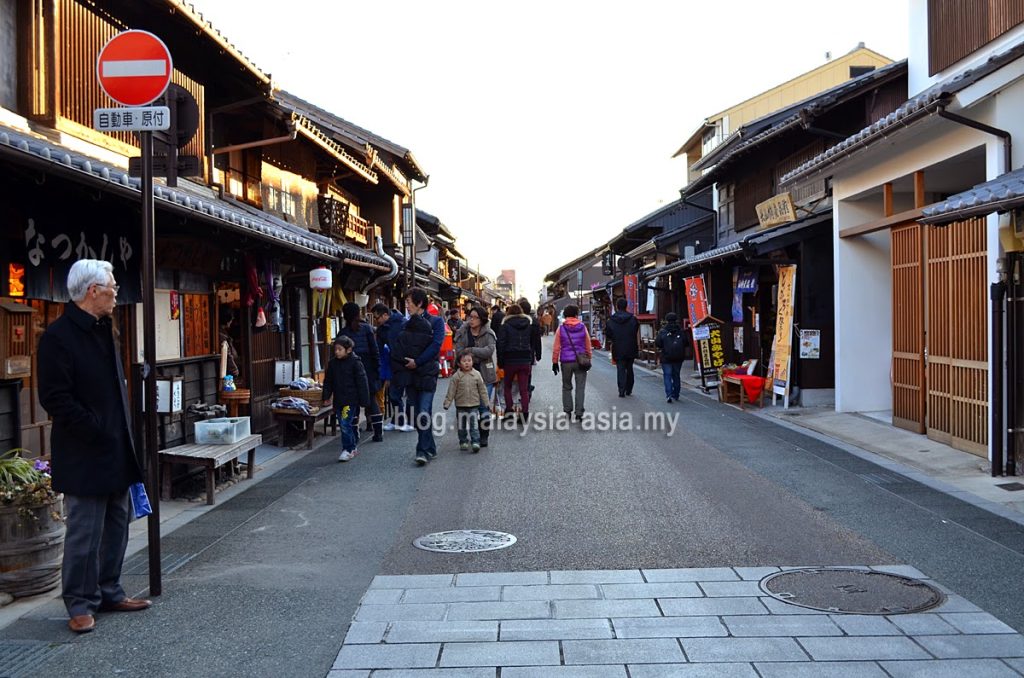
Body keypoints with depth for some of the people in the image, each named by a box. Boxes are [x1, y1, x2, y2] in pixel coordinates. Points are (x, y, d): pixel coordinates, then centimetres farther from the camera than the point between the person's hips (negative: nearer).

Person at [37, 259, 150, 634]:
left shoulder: (103, 331, 14)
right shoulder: (58, 336, -14)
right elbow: (55, 398, -19)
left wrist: (124, 438, 14)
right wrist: (98, 431, -18)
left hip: (116, 452, 9)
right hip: (85, 458, -9)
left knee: (117, 525, 15)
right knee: (84, 532, -1)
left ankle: (109, 592, 27)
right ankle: (80, 604, 12)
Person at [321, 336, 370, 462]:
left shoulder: (355, 363, -9)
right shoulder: (332, 363, 7)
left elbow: (362, 382, -8)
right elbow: (328, 381, 15)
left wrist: (364, 400, -10)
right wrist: (326, 397, 9)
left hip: (351, 400, -6)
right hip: (338, 400, 6)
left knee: (345, 423, -13)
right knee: (343, 424, 11)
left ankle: (348, 449, -3)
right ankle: (354, 447, 24)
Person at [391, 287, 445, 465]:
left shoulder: (436, 322, 0)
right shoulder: (406, 324, 14)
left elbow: (436, 345, -13)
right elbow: (395, 349, 9)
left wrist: (417, 362, -16)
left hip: (427, 373, -5)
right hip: (409, 374, 5)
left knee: (424, 412, -13)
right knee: (418, 412, 7)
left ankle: (423, 450, -12)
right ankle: (430, 448, 17)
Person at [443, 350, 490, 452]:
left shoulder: (476, 375, -1)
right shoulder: (456, 376, -4)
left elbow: (482, 390, 4)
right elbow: (451, 391, -2)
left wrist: (486, 403, 5)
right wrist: (447, 403, -4)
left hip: (474, 406, -1)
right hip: (460, 406, 1)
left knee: (474, 425, -4)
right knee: (461, 426, 10)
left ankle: (475, 442, -4)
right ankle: (463, 442, 22)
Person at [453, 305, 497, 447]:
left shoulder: (488, 334, -1)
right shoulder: (462, 332, 4)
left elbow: (489, 350, -17)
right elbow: (459, 351, -7)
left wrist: (470, 350, -14)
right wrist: (478, 356, -14)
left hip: (485, 375, -2)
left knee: (484, 407, -1)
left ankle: (484, 437, 9)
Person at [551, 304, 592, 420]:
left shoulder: (561, 329, -2)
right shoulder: (583, 328, 0)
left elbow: (556, 348, 0)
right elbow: (588, 346, 7)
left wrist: (555, 362, 8)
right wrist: (588, 360, 18)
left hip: (566, 362, 0)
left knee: (566, 387, 14)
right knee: (580, 388, 3)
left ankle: (567, 411, 15)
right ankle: (579, 413, -1)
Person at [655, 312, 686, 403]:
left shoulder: (663, 331, -6)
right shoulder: (680, 331, 0)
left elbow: (657, 343, -8)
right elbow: (686, 343, -1)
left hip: (666, 358, -3)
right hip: (678, 358, 3)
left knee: (667, 376, -2)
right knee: (676, 376, 15)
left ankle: (669, 395, -16)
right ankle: (675, 395, 21)